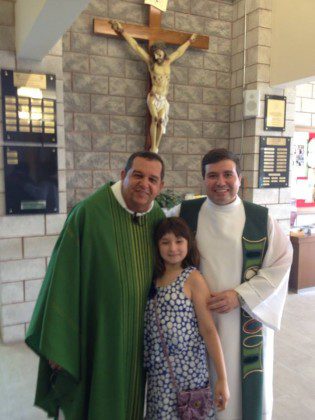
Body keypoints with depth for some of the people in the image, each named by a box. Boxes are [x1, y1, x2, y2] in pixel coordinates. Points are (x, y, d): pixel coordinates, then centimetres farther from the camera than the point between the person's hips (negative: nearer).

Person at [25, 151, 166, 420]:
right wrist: (57, 344, -13)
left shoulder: (158, 218, -2)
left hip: (139, 337, 5)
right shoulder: (89, 213, -19)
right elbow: (64, 278, -16)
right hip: (96, 337, -4)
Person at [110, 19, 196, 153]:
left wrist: (190, 41, 42)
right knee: (155, 119, -19)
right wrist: (122, 31, 1)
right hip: (154, 97, -4)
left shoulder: (168, 61, 11)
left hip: (164, 99, 4)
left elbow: (179, 51, 28)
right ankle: (153, 148, -15)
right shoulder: (150, 61, 1)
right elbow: (135, 46, 1)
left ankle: (156, 148, -8)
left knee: (161, 121, -11)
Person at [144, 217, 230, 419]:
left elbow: (209, 330, -12)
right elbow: (150, 328, 8)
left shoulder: (193, 278, -10)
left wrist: (222, 378, -13)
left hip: (189, 371, -4)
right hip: (159, 374, 4)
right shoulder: (154, 278, 5)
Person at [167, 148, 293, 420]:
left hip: (246, 322, 0)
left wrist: (240, 295, -13)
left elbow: (280, 264, -3)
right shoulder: (183, 214, -2)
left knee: (244, 386, 12)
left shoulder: (261, 219, -3)